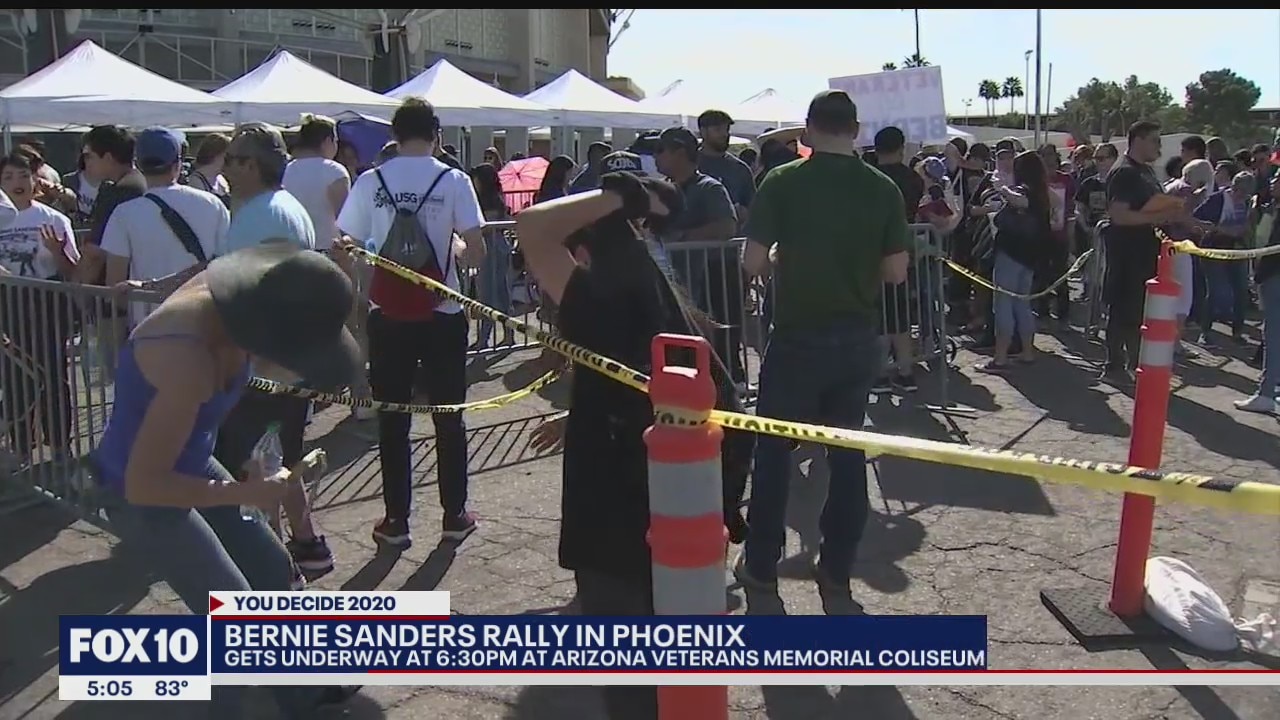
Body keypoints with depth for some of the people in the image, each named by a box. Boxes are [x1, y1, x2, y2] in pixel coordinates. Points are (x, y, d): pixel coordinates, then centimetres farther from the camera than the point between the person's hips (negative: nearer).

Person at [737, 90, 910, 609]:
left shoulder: (783, 182, -9)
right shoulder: (883, 189, -2)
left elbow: (753, 263, -11)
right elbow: (896, 272, -1)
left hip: (797, 336, -2)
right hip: (859, 338, 3)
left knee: (774, 449, 10)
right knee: (848, 452, 12)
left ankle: (761, 564, 17)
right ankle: (836, 570, 18)